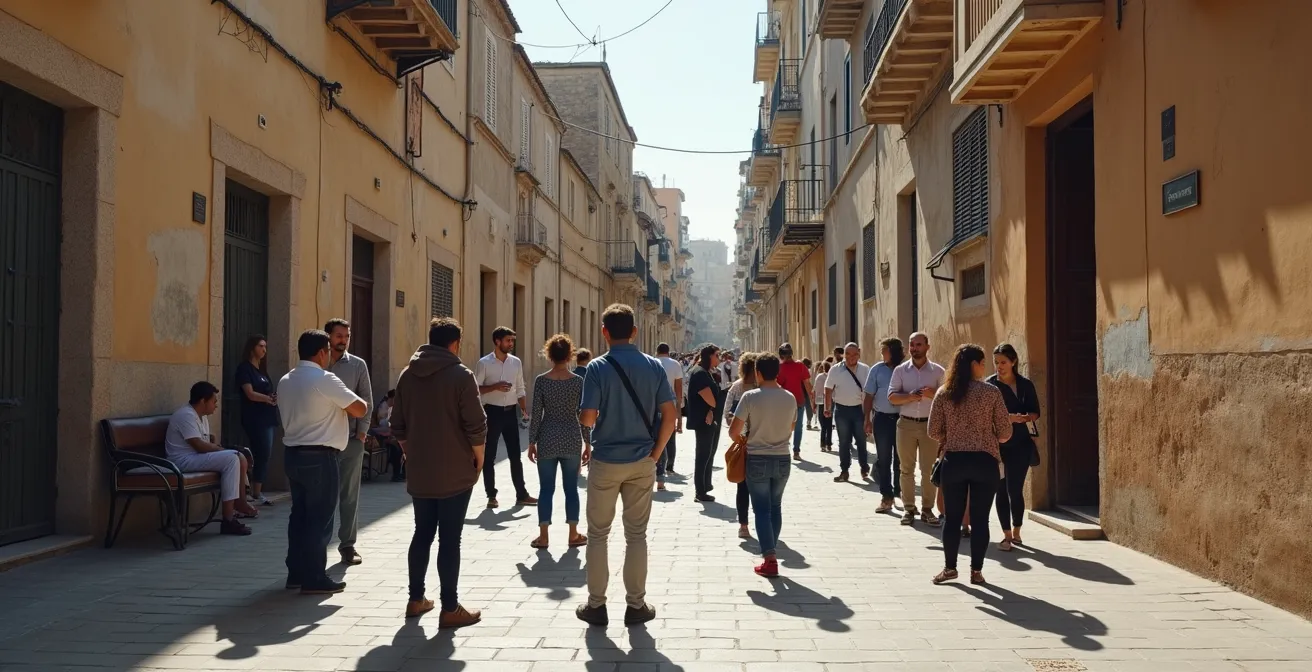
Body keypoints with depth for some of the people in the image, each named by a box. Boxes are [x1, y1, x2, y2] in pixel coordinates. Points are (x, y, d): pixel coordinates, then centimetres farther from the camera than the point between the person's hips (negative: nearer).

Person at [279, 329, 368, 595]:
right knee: (320, 518, -2)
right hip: (319, 457, -8)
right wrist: (356, 403, 9)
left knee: (299, 514, 15)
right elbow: (360, 410, -14)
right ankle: (314, 578, 2)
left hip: (293, 454, 8)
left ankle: (296, 573, 20)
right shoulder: (325, 380, -14)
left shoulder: (285, 381, 11)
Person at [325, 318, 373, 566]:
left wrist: (362, 432, -3)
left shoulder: (357, 365, 5)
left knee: (349, 494, 6)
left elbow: (366, 400, 4)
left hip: (350, 439, 1)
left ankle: (347, 545, 14)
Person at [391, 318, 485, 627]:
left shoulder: (407, 375, 6)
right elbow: (476, 426, -14)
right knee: (449, 539, -2)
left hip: (419, 473, 6)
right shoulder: (460, 375, -11)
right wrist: (479, 461, -1)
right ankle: (450, 609, 3)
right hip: (455, 473, -5)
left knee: (422, 534, 17)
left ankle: (416, 599, 24)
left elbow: (398, 425, 10)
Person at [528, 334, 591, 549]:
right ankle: (573, 534, 14)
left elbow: (536, 415, -5)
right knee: (571, 488, 8)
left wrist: (532, 442, 3)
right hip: (572, 441, 0)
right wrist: (587, 443, 6)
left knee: (546, 489, 6)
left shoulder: (541, 380, -6)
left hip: (547, 440, 0)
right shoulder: (578, 381, -4)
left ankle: (543, 536, 8)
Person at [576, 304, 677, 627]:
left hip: (605, 461, -2)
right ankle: (635, 605, 17)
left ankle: (596, 605, 16)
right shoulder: (654, 366, -2)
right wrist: (655, 453, 4)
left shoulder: (598, 368, -11)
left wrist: (583, 415, 8)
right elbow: (669, 414, -6)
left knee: (598, 534, 10)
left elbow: (587, 418, -16)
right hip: (642, 462, 2)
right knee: (636, 534, 11)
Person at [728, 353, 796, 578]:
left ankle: (770, 559, -2)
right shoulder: (790, 398, -3)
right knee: (775, 507, 18)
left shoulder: (750, 397, -15)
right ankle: (770, 550, 26)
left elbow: (734, 431, -14)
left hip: (757, 460, -3)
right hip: (782, 459, 4)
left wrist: (740, 438, 7)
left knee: (762, 509, 3)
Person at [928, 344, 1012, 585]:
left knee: (952, 517, 9)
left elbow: (934, 432, 2)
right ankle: (976, 570, 10)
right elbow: (1005, 432, -3)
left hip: (954, 460, 2)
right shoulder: (991, 392, -5)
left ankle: (950, 567, 16)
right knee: (980, 519, 6)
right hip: (984, 461, -1)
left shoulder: (943, 394, 0)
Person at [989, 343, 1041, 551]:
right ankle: (1007, 535, 10)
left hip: (1020, 443, 0)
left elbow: (1035, 412, 6)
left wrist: (1024, 418, -16)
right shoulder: (989, 385, -1)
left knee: (1015, 489, -2)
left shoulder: (1025, 385, 2)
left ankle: (1016, 532, 16)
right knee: (1001, 490, 2)